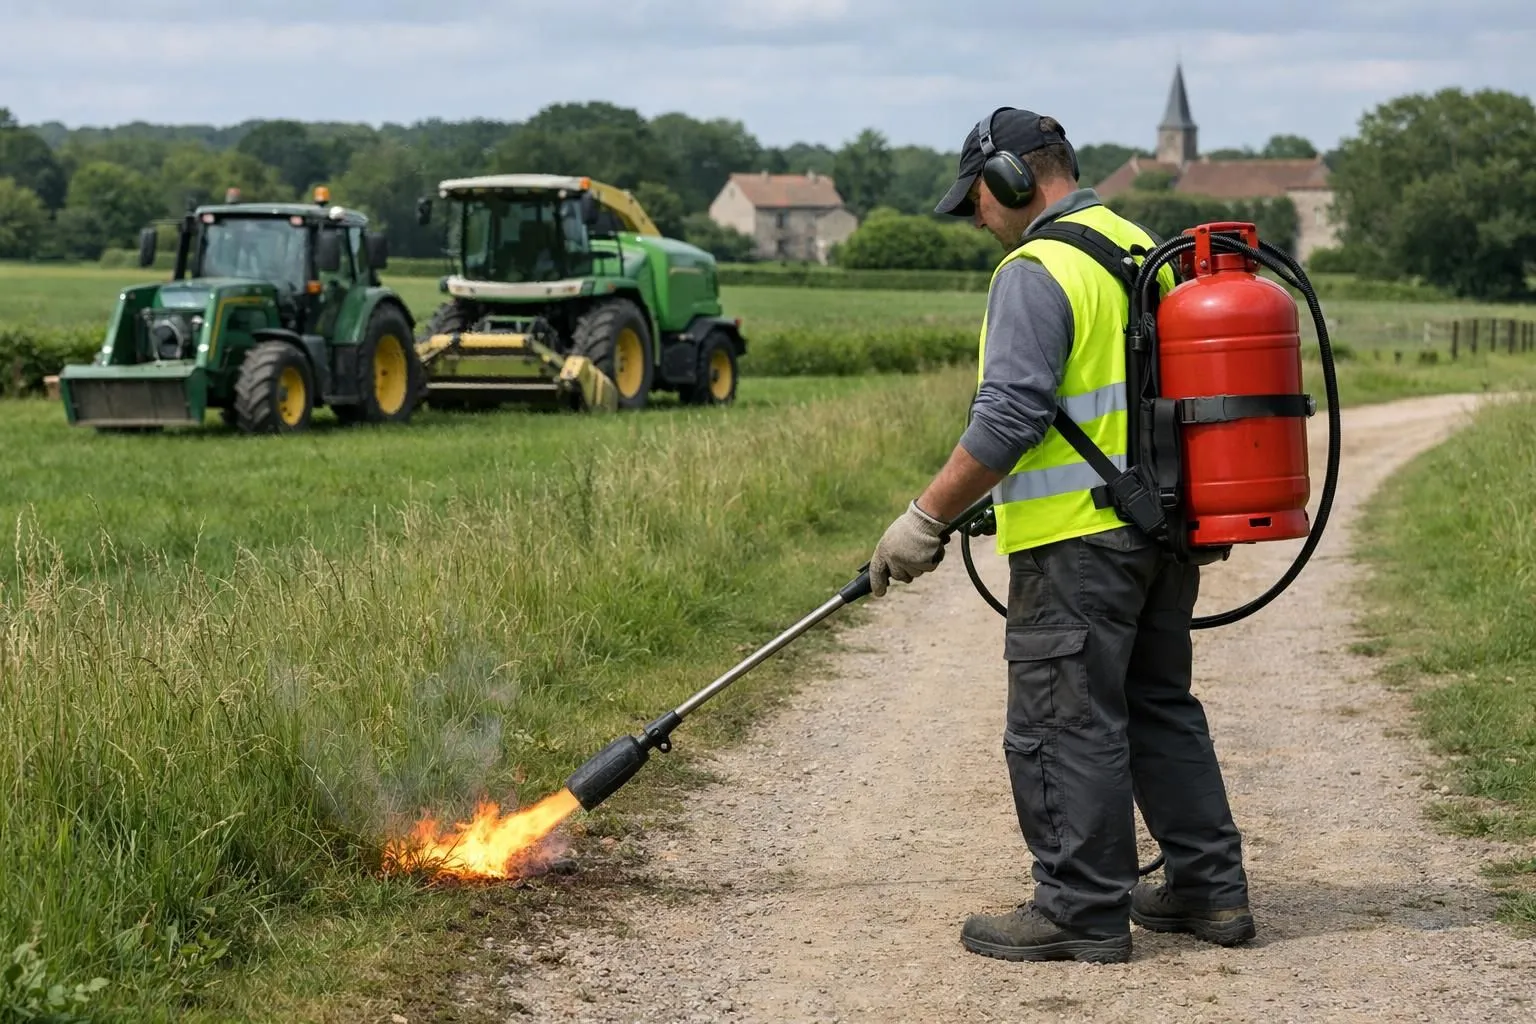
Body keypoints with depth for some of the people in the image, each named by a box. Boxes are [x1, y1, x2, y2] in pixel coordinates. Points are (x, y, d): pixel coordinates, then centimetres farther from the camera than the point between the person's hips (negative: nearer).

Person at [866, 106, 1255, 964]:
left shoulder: (1038, 271, -14)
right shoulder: (1143, 249, 16)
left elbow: (1008, 419, -21)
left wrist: (926, 519, -15)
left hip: (1080, 539, -10)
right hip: (1165, 525, 10)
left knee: (1064, 721, -2)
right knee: (1160, 704, 17)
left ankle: (1083, 910, 3)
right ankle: (1211, 886, 22)